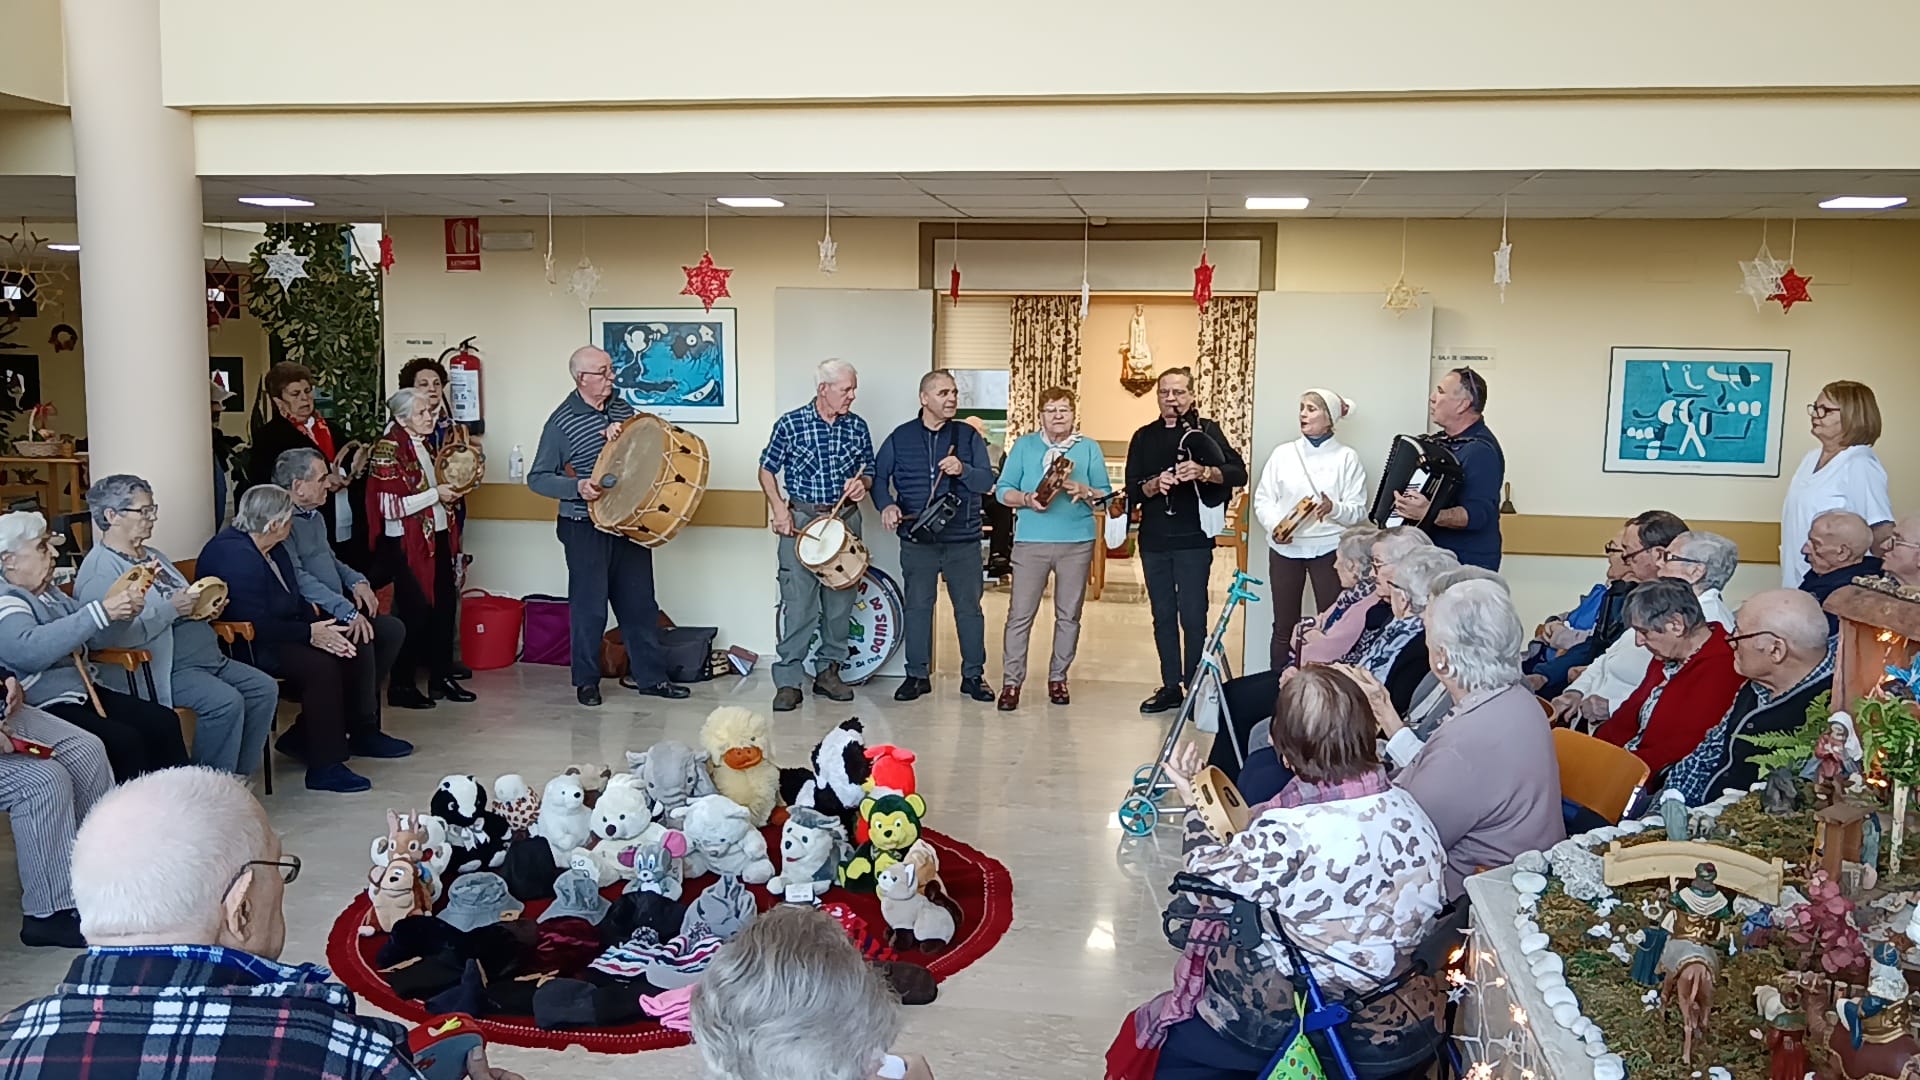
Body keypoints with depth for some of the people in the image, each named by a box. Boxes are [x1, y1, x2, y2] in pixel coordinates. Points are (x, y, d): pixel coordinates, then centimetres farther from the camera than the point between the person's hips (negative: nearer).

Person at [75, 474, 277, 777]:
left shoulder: (154, 557, 20)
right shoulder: (99, 570, -11)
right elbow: (112, 635, -25)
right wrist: (170, 609, -19)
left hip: (208, 656, 10)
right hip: (164, 669, -10)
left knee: (264, 689, -4)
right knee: (226, 701, -27)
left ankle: (238, 777, 3)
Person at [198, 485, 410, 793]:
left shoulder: (273, 549, 11)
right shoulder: (234, 555, -22)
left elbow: (295, 601, 15)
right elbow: (256, 625, -28)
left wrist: (319, 624, -4)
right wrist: (309, 633, -20)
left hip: (281, 635, 11)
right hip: (247, 649, -11)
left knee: (357, 651, 0)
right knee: (321, 666, -30)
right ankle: (324, 767, -25)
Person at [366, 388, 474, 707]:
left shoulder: (426, 445, 13)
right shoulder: (388, 448, -13)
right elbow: (389, 506, -20)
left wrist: (452, 488, 12)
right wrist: (435, 494, -17)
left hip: (437, 537, 8)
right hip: (407, 543, -8)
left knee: (444, 606, 9)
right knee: (415, 612, -4)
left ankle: (442, 677, 19)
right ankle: (401, 686, 8)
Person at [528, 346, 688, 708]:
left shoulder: (621, 408, 6)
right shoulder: (561, 423, -11)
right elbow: (537, 478, -8)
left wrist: (625, 434, -8)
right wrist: (577, 486, -24)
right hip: (585, 528, -5)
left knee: (640, 602, 9)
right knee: (589, 606, 2)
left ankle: (651, 676, 18)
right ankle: (586, 681, 16)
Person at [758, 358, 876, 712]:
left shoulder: (858, 427, 5)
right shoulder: (790, 423, -5)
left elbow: (869, 472, 15)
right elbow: (767, 469, 3)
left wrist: (861, 484, -7)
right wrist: (778, 507, -8)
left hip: (845, 520, 4)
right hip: (801, 519, -4)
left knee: (840, 601, 9)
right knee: (798, 602, -8)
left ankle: (828, 671, 23)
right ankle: (788, 682, -3)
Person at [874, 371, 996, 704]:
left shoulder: (969, 436, 5)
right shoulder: (900, 438, 5)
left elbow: (987, 482, -2)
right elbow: (879, 477, 9)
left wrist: (963, 470, -21)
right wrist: (886, 505, -10)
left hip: (964, 540, 0)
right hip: (917, 540, 0)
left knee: (969, 607, 4)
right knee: (918, 606, 4)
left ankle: (973, 675, 14)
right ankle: (917, 674, 14)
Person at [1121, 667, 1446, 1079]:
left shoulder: (1284, 837, -29)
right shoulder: (1407, 809, -11)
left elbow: (1209, 884, -12)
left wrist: (1195, 807, 3)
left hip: (1306, 1030, -6)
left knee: (1172, 1047, 20)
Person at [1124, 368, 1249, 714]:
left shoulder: (1205, 430, 1)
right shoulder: (1144, 437, 11)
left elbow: (1239, 473, -9)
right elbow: (1132, 491, 6)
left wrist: (1205, 472, -26)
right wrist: (1155, 484, -15)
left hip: (1193, 538, -4)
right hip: (1154, 539, 4)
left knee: (1193, 616, -4)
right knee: (1163, 616, 9)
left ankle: (1196, 688, 2)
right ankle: (1171, 687, 17)